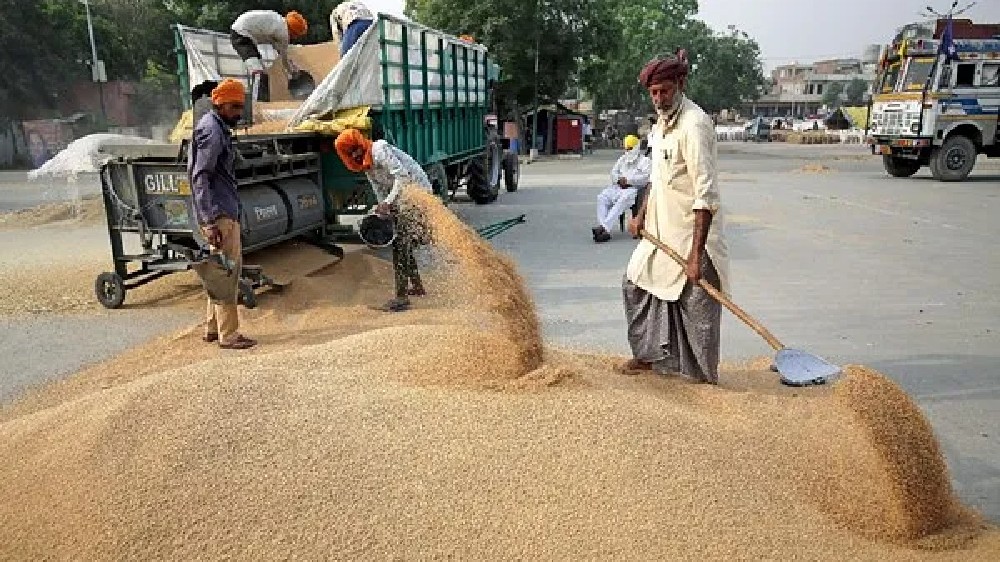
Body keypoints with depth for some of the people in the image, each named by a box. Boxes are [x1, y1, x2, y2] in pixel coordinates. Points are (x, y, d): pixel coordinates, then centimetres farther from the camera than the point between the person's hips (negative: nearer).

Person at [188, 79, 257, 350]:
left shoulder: (220, 129, 19)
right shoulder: (211, 131, -12)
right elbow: (200, 178, -19)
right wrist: (210, 221, -25)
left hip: (227, 212, 10)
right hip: (220, 215, -10)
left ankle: (212, 327, 25)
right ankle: (228, 335, 1)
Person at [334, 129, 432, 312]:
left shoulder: (380, 151, -15)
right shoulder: (366, 166, 14)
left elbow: (402, 175, -24)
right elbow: (381, 190, 12)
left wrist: (388, 202, -29)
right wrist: (384, 214, -2)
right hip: (401, 197, 10)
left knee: (400, 245, -13)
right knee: (401, 244, 15)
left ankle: (402, 298, -14)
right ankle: (417, 287, 28)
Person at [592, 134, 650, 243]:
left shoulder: (644, 160, 8)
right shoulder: (622, 159, 29)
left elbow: (646, 177, -9)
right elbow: (614, 172, 21)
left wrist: (628, 180, -15)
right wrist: (619, 180, -2)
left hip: (634, 189, -6)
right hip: (618, 187, 6)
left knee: (622, 200, -37)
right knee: (602, 197, -22)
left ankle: (604, 227, -45)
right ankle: (604, 230, -36)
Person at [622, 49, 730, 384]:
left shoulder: (694, 124, -20)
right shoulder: (662, 122, 10)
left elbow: (706, 195, -25)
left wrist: (696, 254, -28)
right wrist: (642, 214, 11)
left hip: (691, 232, -9)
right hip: (661, 229, 9)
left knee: (697, 305, 0)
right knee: (636, 282, 17)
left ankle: (705, 376, 17)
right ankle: (650, 355, 32)